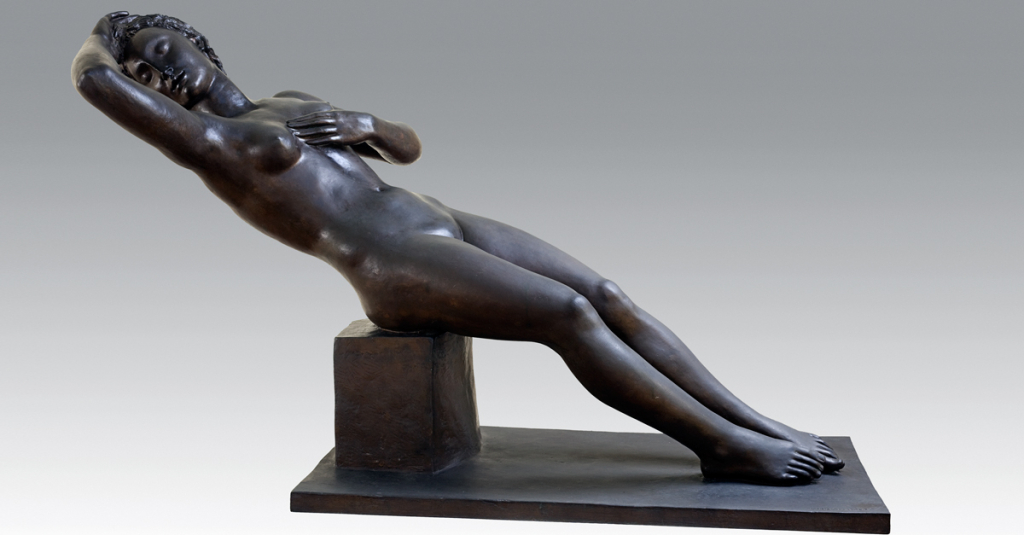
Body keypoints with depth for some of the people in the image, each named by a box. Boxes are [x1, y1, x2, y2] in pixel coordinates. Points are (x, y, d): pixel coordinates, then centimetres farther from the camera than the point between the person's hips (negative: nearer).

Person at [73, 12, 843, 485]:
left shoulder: (295, 103, 26)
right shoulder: (202, 141, 3)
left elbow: (410, 146, 28)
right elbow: (90, 76, -6)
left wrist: (364, 123, 5)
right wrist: (106, 33, 18)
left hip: (447, 225, 8)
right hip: (391, 264, -8)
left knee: (607, 296, -8)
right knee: (570, 314, -23)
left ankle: (758, 424, -9)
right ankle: (727, 447, -18)